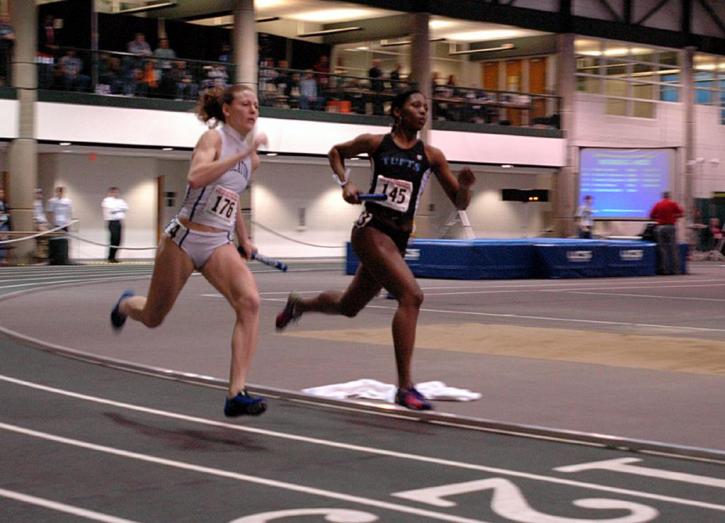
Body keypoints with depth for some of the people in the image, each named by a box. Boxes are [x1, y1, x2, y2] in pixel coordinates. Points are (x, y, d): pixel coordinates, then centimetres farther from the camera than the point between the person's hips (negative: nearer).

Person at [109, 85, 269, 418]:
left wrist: (244, 239, 27)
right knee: (152, 318, 12)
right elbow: (196, 178, -32)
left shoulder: (251, 158, 10)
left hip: (219, 245, 5)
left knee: (250, 302, -24)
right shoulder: (213, 138, -11)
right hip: (184, 239, -5)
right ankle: (126, 304, 52)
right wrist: (243, 153, -32)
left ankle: (237, 394, -26)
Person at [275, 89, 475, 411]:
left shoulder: (431, 156, 3)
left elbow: (459, 204, 4)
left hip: (398, 238, 5)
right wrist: (344, 183, 0)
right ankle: (405, 387, -23)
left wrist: (464, 186, -18)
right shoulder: (376, 143, -1)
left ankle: (298, 305, 54)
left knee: (348, 306, 21)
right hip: (371, 230, -5)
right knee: (411, 295, -25)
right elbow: (336, 152, 17)